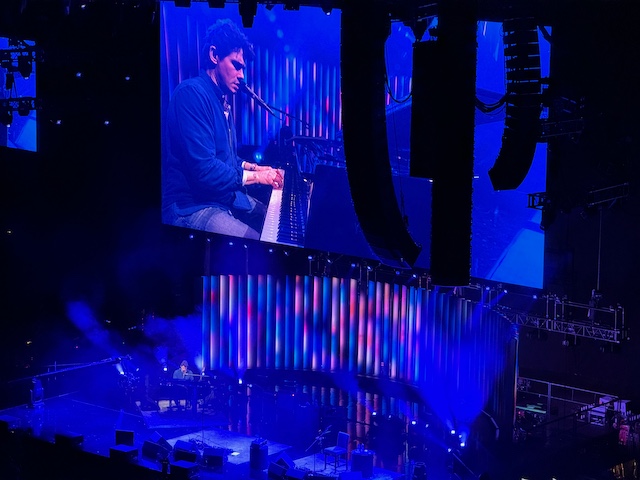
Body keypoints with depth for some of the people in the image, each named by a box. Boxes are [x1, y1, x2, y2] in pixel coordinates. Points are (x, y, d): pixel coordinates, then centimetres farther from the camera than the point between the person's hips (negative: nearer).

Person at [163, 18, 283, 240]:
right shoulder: (192, 94, -18)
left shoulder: (222, 100, 15)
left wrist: (255, 168, 10)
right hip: (193, 207, -10)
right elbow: (204, 170, -25)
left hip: (226, 196, 10)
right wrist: (255, 176, -12)